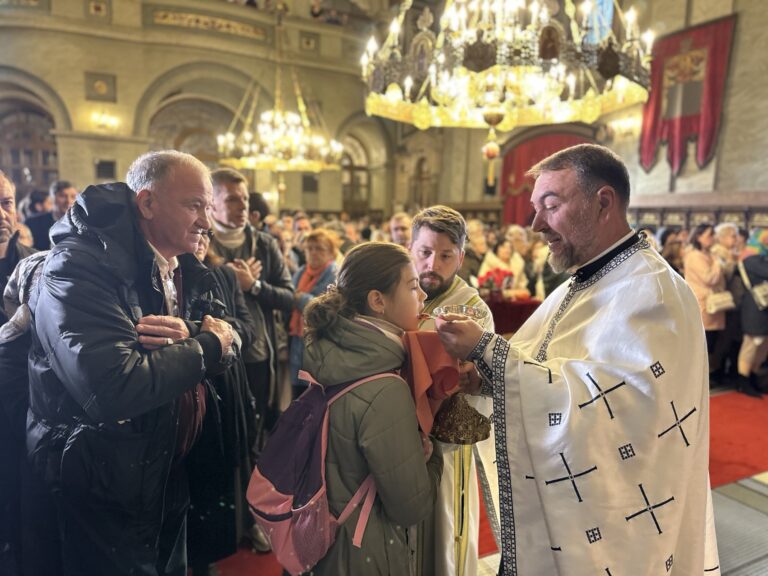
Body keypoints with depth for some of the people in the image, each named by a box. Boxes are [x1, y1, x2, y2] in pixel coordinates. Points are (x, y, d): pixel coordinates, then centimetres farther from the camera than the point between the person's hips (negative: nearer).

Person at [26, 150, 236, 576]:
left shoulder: (184, 269, 3)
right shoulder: (79, 267, -24)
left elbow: (227, 341, 1)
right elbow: (114, 388, -36)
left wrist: (187, 338, -22)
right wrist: (206, 345, -21)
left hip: (172, 473, 8)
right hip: (105, 490, -7)